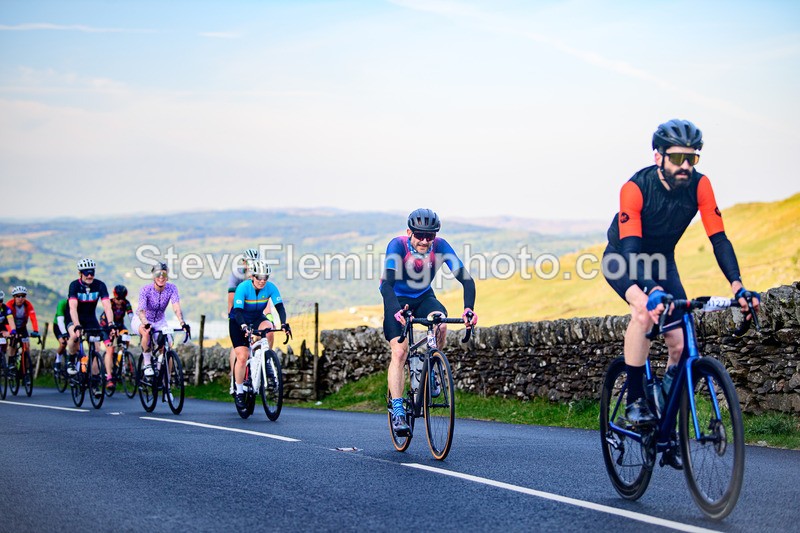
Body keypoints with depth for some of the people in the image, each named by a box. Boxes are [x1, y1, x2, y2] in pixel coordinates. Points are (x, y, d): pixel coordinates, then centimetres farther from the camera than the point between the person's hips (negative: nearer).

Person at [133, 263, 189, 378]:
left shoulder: (171, 288, -18)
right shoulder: (145, 290, -25)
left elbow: (176, 308, -31)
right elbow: (141, 311, -36)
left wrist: (182, 323, -48)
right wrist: (146, 324, -55)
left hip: (160, 321, 3)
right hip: (141, 320, -3)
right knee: (147, 333, -37)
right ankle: (147, 364, -22)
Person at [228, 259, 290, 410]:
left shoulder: (271, 287, -17)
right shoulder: (243, 288, -26)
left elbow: (280, 306, -23)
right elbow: (238, 311, -33)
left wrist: (284, 323, -41)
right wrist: (244, 327, -50)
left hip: (257, 319, 3)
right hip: (238, 322, -3)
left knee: (268, 328, -33)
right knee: (242, 356, -14)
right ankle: (238, 391, 1)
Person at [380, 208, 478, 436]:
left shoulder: (440, 246, -23)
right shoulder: (397, 245, -29)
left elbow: (466, 278, -27)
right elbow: (387, 283, -38)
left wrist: (468, 309, -43)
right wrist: (396, 311, -56)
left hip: (424, 297, 2)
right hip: (397, 299, -2)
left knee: (441, 325, -29)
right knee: (399, 352, -18)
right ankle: (398, 411, -17)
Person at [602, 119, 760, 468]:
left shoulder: (699, 185, -21)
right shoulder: (636, 188, -30)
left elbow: (718, 238, -22)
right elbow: (630, 246, -39)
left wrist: (737, 286, -35)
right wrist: (649, 293, -55)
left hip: (662, 262, 4)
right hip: (622, 261, -4)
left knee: (681, 345, -9)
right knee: (646, 309, -35)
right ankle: (634, 401, -23)